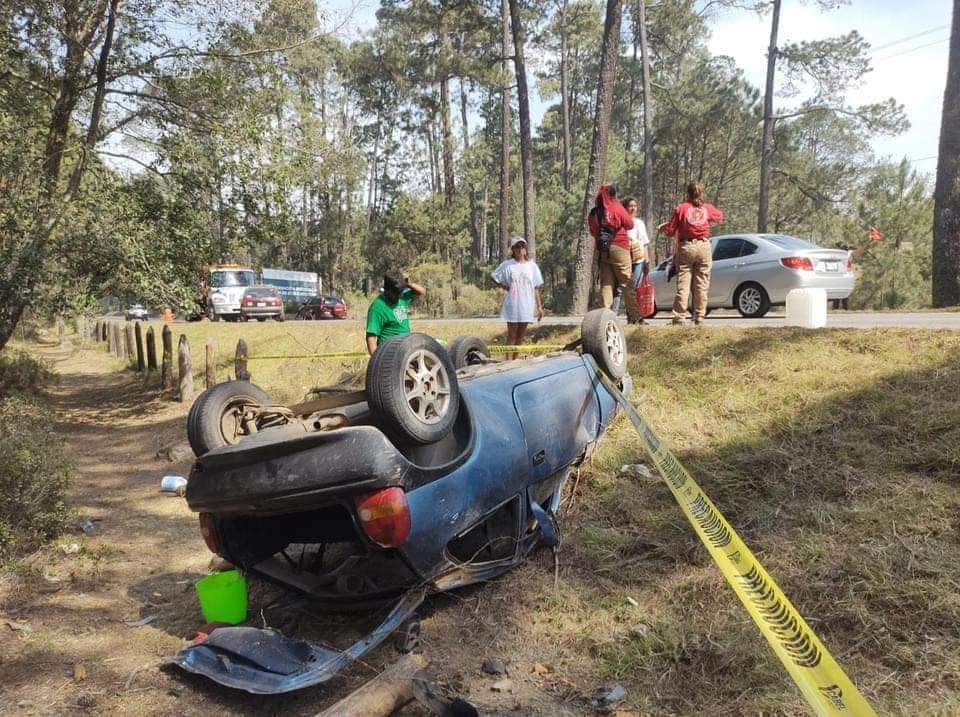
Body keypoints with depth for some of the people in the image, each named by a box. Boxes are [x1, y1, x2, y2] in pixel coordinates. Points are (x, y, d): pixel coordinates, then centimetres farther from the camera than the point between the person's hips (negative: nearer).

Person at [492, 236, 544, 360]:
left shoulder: (532, 265, 5)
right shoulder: (507, 265, -2)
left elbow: (536, 288, 8)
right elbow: (494, 278, 8)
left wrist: (539, 306, 6)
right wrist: (505, 287, -4)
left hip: (527, 306, 3)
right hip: (512, 305, -3)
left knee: (520, 336, 9)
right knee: (512, 335, -2)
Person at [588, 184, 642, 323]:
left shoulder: (594, 213, 8)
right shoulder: (617, 208, -5)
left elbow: (592, 232, 16)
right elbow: (630, 224, 4)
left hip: (601, 251, 4)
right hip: (618, 248, -4)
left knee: (606, 283, 7)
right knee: (626, 282, -2)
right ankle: (634, 316, -3)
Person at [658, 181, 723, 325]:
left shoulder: (681, 208, -1)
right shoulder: (708, 208, 6)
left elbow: (670, 230, -2)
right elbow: (720, 216, 25)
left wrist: (663, 227, 17)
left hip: (686, 248, -2)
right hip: (704, 247, 2)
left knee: (682, 285, -1)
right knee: (702, 285, 6)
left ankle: (680, 317, -5)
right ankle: (699, 317, 8)